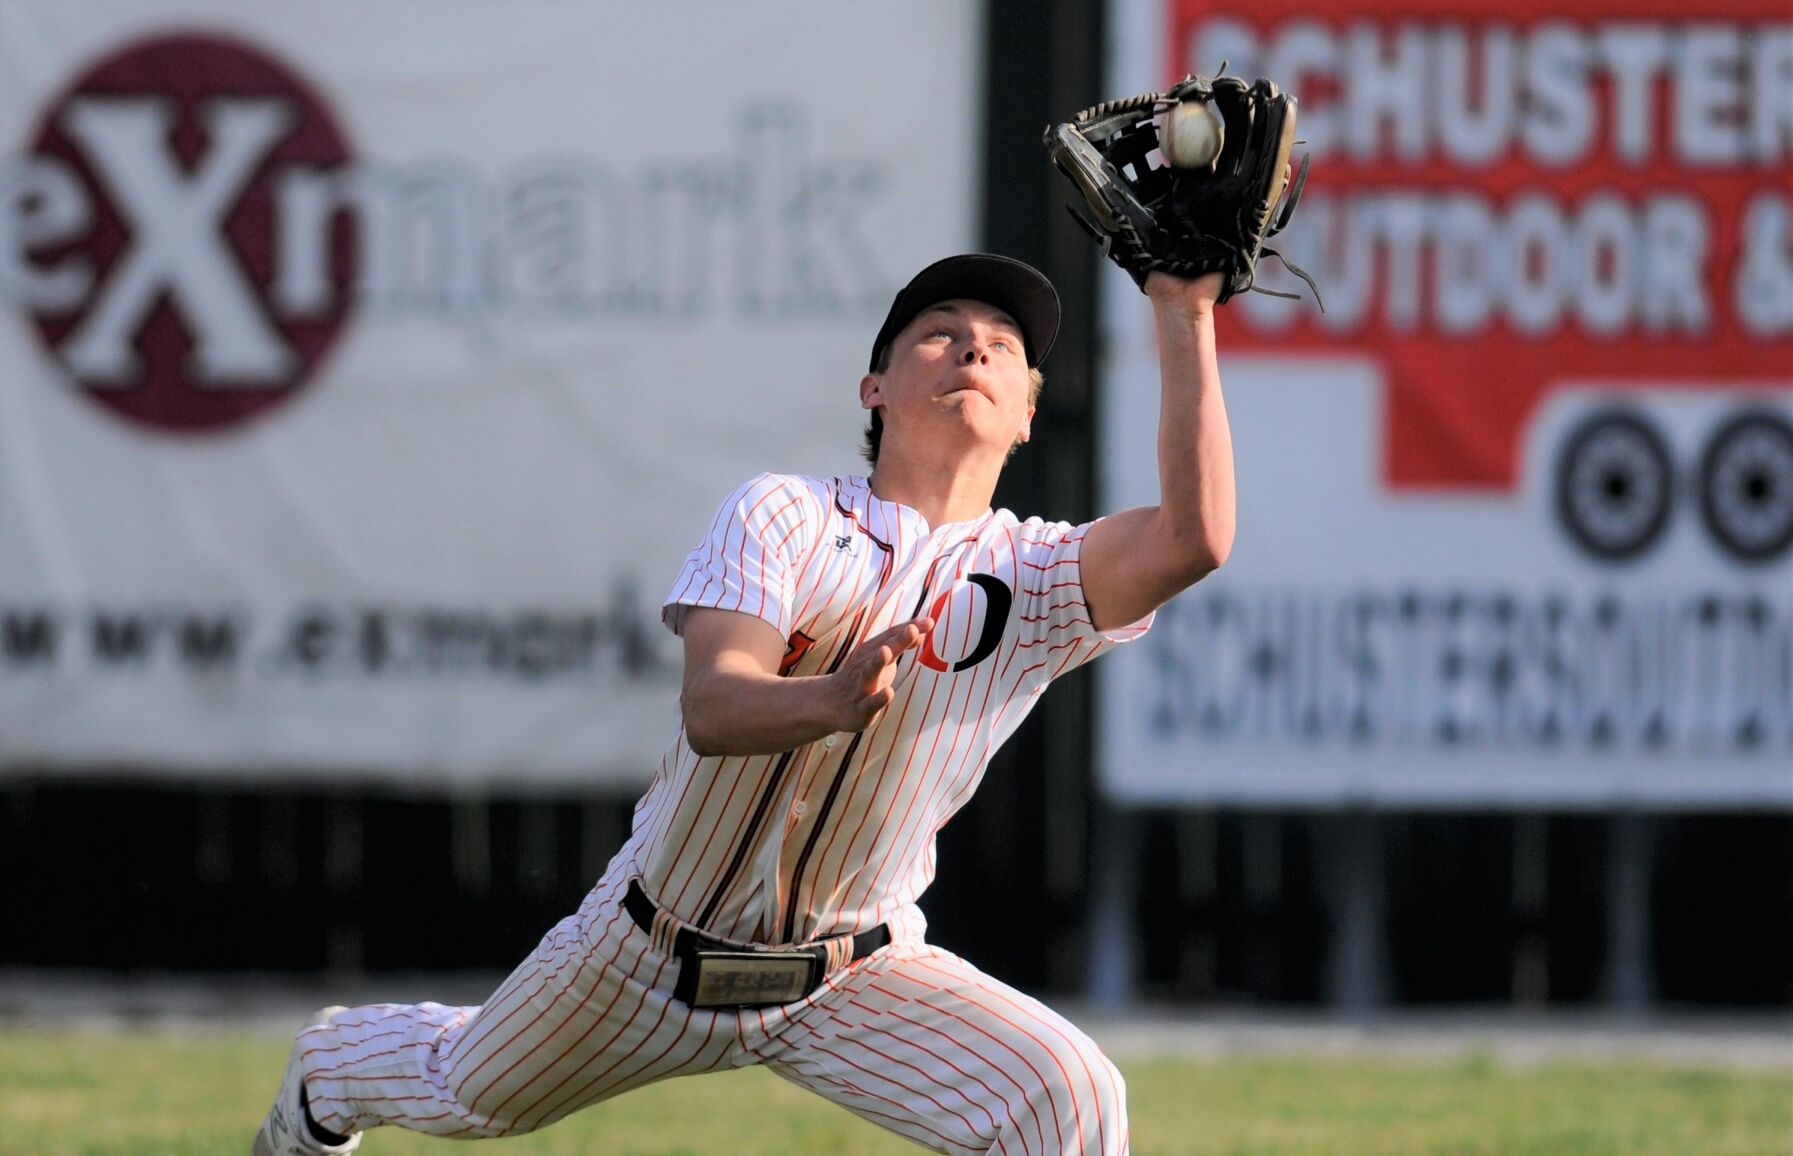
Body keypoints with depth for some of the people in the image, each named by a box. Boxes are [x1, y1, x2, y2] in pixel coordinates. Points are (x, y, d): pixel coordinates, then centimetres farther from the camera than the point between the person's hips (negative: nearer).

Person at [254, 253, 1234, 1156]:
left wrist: (1183, 317, -37)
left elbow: (1191, 539, -32)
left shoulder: (1032, 578, -11)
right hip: (656, 953, 0)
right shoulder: (785, 516, -13)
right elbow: (711, 709, -29)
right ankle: (334, 1063, 59)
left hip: (852, 984, 0)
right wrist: (832, 700, -51)